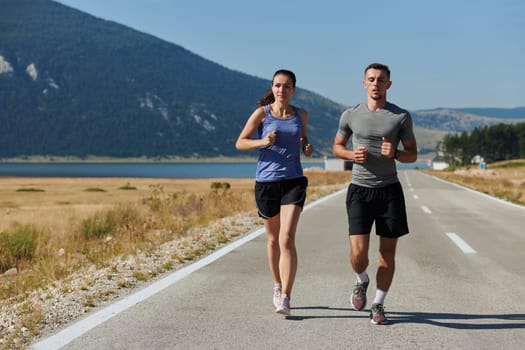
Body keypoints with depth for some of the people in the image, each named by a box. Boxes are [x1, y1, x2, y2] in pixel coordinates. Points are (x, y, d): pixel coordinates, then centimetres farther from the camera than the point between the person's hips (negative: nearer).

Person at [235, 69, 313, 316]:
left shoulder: (301, 115, 6)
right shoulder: (262, 113, -2)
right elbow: (240, 143, 1)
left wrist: (307, 147, 2)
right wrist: (262, 142, -17)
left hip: (293, 181, 0)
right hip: (266, 182, 0)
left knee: (287, 239, -14)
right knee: (273, 239, 13)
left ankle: (285, 298, -14)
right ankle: (277, 286, 35)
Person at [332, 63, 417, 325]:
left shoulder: (401, 116, 1)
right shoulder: (350, 115, 3)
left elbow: (412, 155, 5)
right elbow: (337, 147, 15)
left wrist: (395, 153, -17)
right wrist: (352, 154, -7)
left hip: (390, 190, 1)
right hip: (359, 190, -1)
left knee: (387, 253, 4)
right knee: (358, 251, -11)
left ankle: (378, 305, 20)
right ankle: (362, 281, 23)